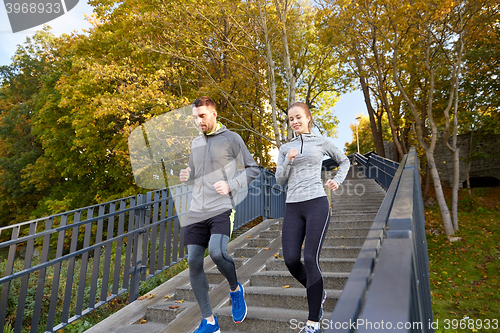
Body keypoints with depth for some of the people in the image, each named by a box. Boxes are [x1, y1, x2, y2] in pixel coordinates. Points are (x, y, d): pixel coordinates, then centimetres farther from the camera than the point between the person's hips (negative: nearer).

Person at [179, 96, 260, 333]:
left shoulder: (231, 139, 1)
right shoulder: (195, 143, 18)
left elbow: (253, 169, 2)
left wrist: (230, 185, -12)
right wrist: (186, 177, 3)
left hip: (222, 209, -5)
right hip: (196, 211, 6)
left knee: (217, 252, -25)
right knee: (193, 262, 1)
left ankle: (235, 289, 10)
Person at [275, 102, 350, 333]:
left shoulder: (321, 142, 9)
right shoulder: (285, 148, 15)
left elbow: (344, 161, 23)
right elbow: (280, 180, 8)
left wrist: (337, 180, 7)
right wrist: (288, 161, -8)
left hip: (316, 204, -3)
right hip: (292, 208, 4)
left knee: (310, 259, -13)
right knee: (291, 260, -5)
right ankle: (317, 293, 26)